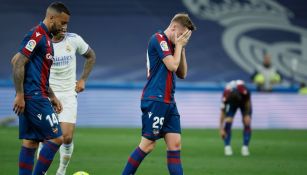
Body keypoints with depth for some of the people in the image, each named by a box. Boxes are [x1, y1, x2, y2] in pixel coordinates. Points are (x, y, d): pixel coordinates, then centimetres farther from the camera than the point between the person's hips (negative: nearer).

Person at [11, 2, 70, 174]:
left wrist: (52, 97, 24)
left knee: (30, 142, 7)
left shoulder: (46, 38, 19)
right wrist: (20, 95, -20)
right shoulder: (37, 35, -12)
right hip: (34, 97, -10)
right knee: (56, 138, -8)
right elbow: (18, 62, -19)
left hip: (39, 96, 10)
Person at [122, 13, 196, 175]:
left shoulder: (170, 44, 19)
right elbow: (172, 65, -16)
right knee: (148, 144, -7)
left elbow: (182, 74, 19)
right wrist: (179, 45, -2)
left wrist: (181, 49, 9)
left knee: (175, 143, 1)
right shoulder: (158, 39, -8)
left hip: (168, 102, 9)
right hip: (155, 100, -9)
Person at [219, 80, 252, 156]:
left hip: (244, 101, 0)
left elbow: (248, 101, -17)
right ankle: (227, 147, -8)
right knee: (228, 122, -17)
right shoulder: (226, 96, -39)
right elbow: (223, 112, -30)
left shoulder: (244, 91, -42)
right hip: (232, 102, 0)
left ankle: (245, 147, -5)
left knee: (247, 123, -13)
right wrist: (221, 129, -31)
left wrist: (247, 115, -16)